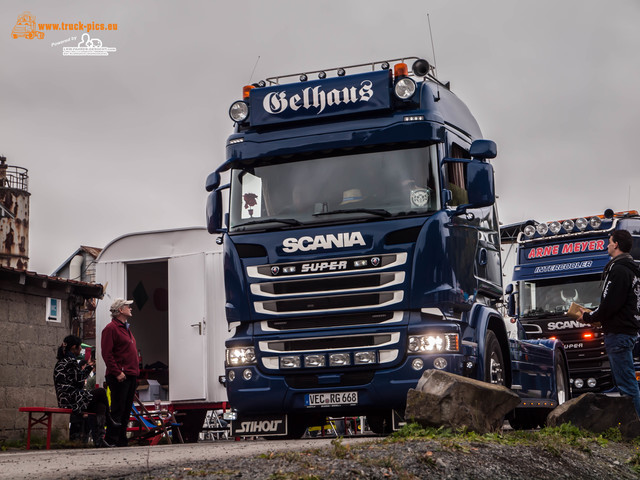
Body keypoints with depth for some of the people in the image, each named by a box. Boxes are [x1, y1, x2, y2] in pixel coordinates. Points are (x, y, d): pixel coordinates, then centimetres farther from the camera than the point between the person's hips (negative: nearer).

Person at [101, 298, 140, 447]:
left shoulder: (126, 329, 22)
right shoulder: (111, 328, -8)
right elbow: (107, 354, -15)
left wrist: (136, 373, 19)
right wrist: (117, 372, -20)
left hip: (131, 375, 9)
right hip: (119, 377, -9)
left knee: (126, 410, 10)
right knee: (118, 409, -8)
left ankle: (122, 439, 15)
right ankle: (112, 440, -5)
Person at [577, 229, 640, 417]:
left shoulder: (618, 270, -15)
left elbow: (610, 304, -21)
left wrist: (589, 317, -6)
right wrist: (595, 316, 16)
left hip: (618, 332, -11)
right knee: (625, 382, 14)